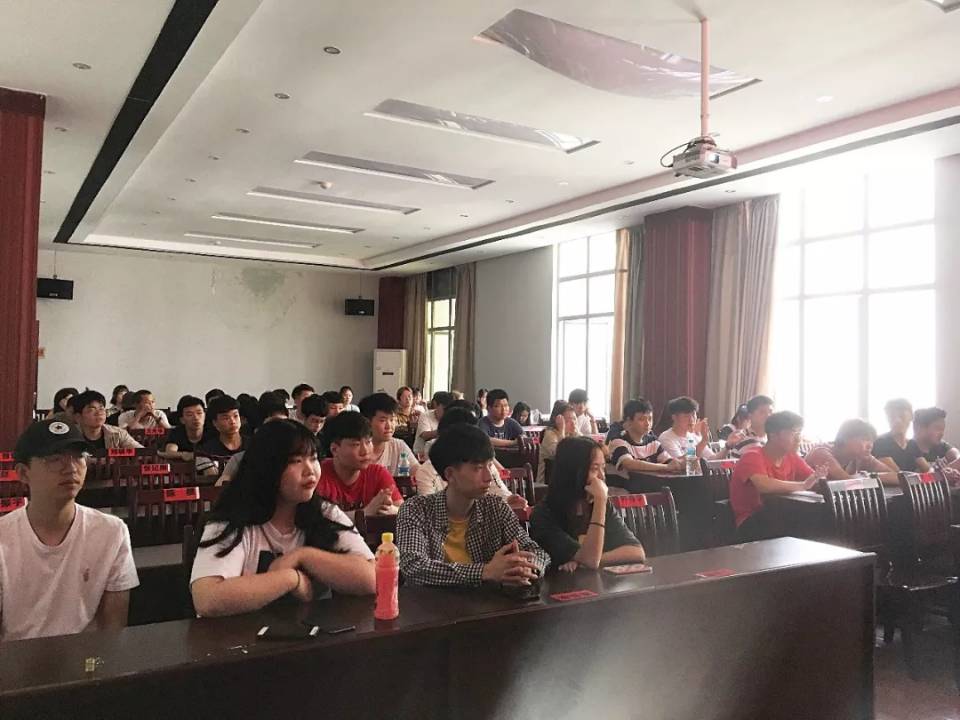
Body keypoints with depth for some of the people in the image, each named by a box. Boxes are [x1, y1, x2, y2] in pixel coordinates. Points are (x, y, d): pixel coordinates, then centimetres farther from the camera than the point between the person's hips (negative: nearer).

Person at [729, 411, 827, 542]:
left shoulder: (792, 458, 8)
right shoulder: (753, 457, -16)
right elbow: (765, 486, -34)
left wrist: (819, 477, -21)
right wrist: (803, 485, -24)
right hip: (751, 523, -7)